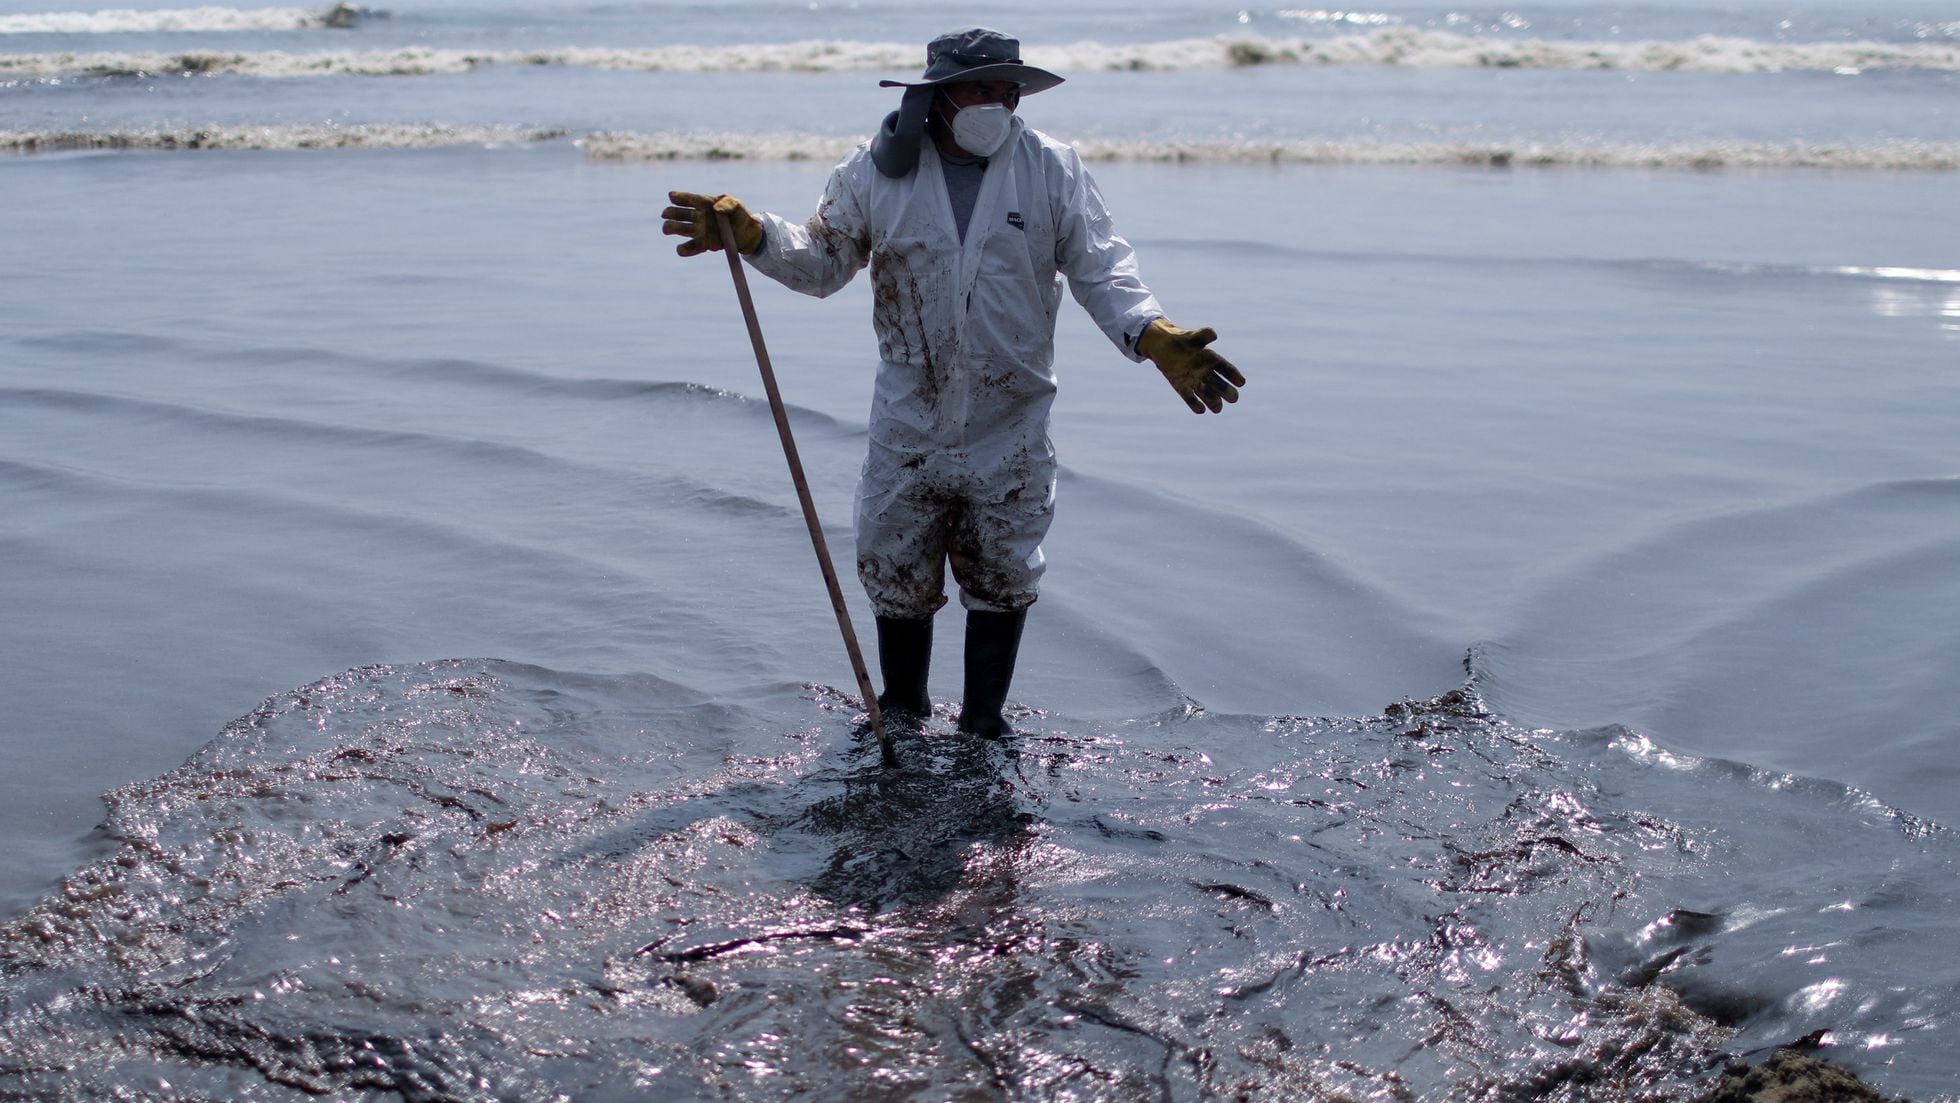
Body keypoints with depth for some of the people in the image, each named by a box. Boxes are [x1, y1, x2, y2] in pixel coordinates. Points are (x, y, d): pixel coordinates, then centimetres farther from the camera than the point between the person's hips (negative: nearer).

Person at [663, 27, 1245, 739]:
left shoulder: (1052, 170, -2)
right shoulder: (878, 171, -2)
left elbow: (1100, 270, -3)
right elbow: (823, 260, 8)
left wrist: (1155, 337, -19)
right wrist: (749, 233, -8)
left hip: (1010, 429, 0)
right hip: (908, 424, 0)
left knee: (1003, 581, 9)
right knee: (896, 577, 10)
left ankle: (983, 720, 27)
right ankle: (902, 711, 33)